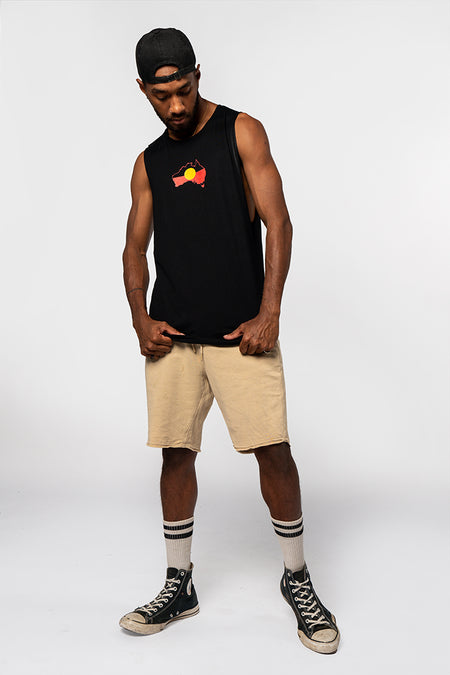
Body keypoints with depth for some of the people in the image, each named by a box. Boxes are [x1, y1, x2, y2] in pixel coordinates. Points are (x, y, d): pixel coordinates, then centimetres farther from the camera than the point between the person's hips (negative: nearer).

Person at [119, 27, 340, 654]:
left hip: (241, 330, -4)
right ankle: (179, 586, 23)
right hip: (172, 335, 4)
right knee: (176, 454, 7)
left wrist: (269, 312, -13)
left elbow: (277, 223, -4)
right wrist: (140, 318, -1)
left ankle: (297, 579, 16)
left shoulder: (241, 132, 4)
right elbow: (135, 249, 16)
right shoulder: (149, 163, 16)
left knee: (274, 451, -5)